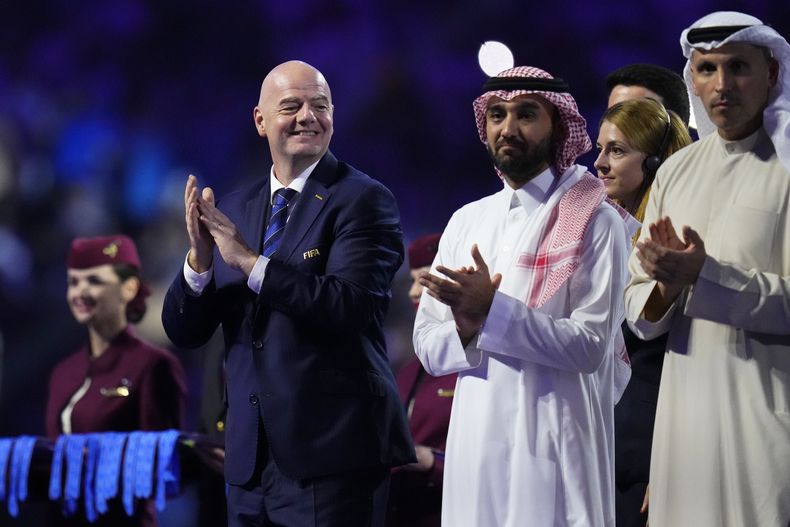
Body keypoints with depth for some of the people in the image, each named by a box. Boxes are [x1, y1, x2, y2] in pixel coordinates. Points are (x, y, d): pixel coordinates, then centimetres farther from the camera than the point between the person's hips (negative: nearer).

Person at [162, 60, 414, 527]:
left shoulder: (363, 200, -6)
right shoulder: (235, 211, 12)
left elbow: (351, 306, -19)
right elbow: (184, 331, 9)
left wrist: (251, 262, -20)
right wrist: (200, 259, -10)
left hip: (333, 451, -6)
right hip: (253, 455, 6)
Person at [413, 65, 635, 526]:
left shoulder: (595, 222, -5)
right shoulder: (467, 221, 12)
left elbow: (592, 346, -13)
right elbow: (428, 346, 9)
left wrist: (492, 311, -18)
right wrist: (468, 329, -13)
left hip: (554, 446, -5)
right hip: (475, 441, 5)